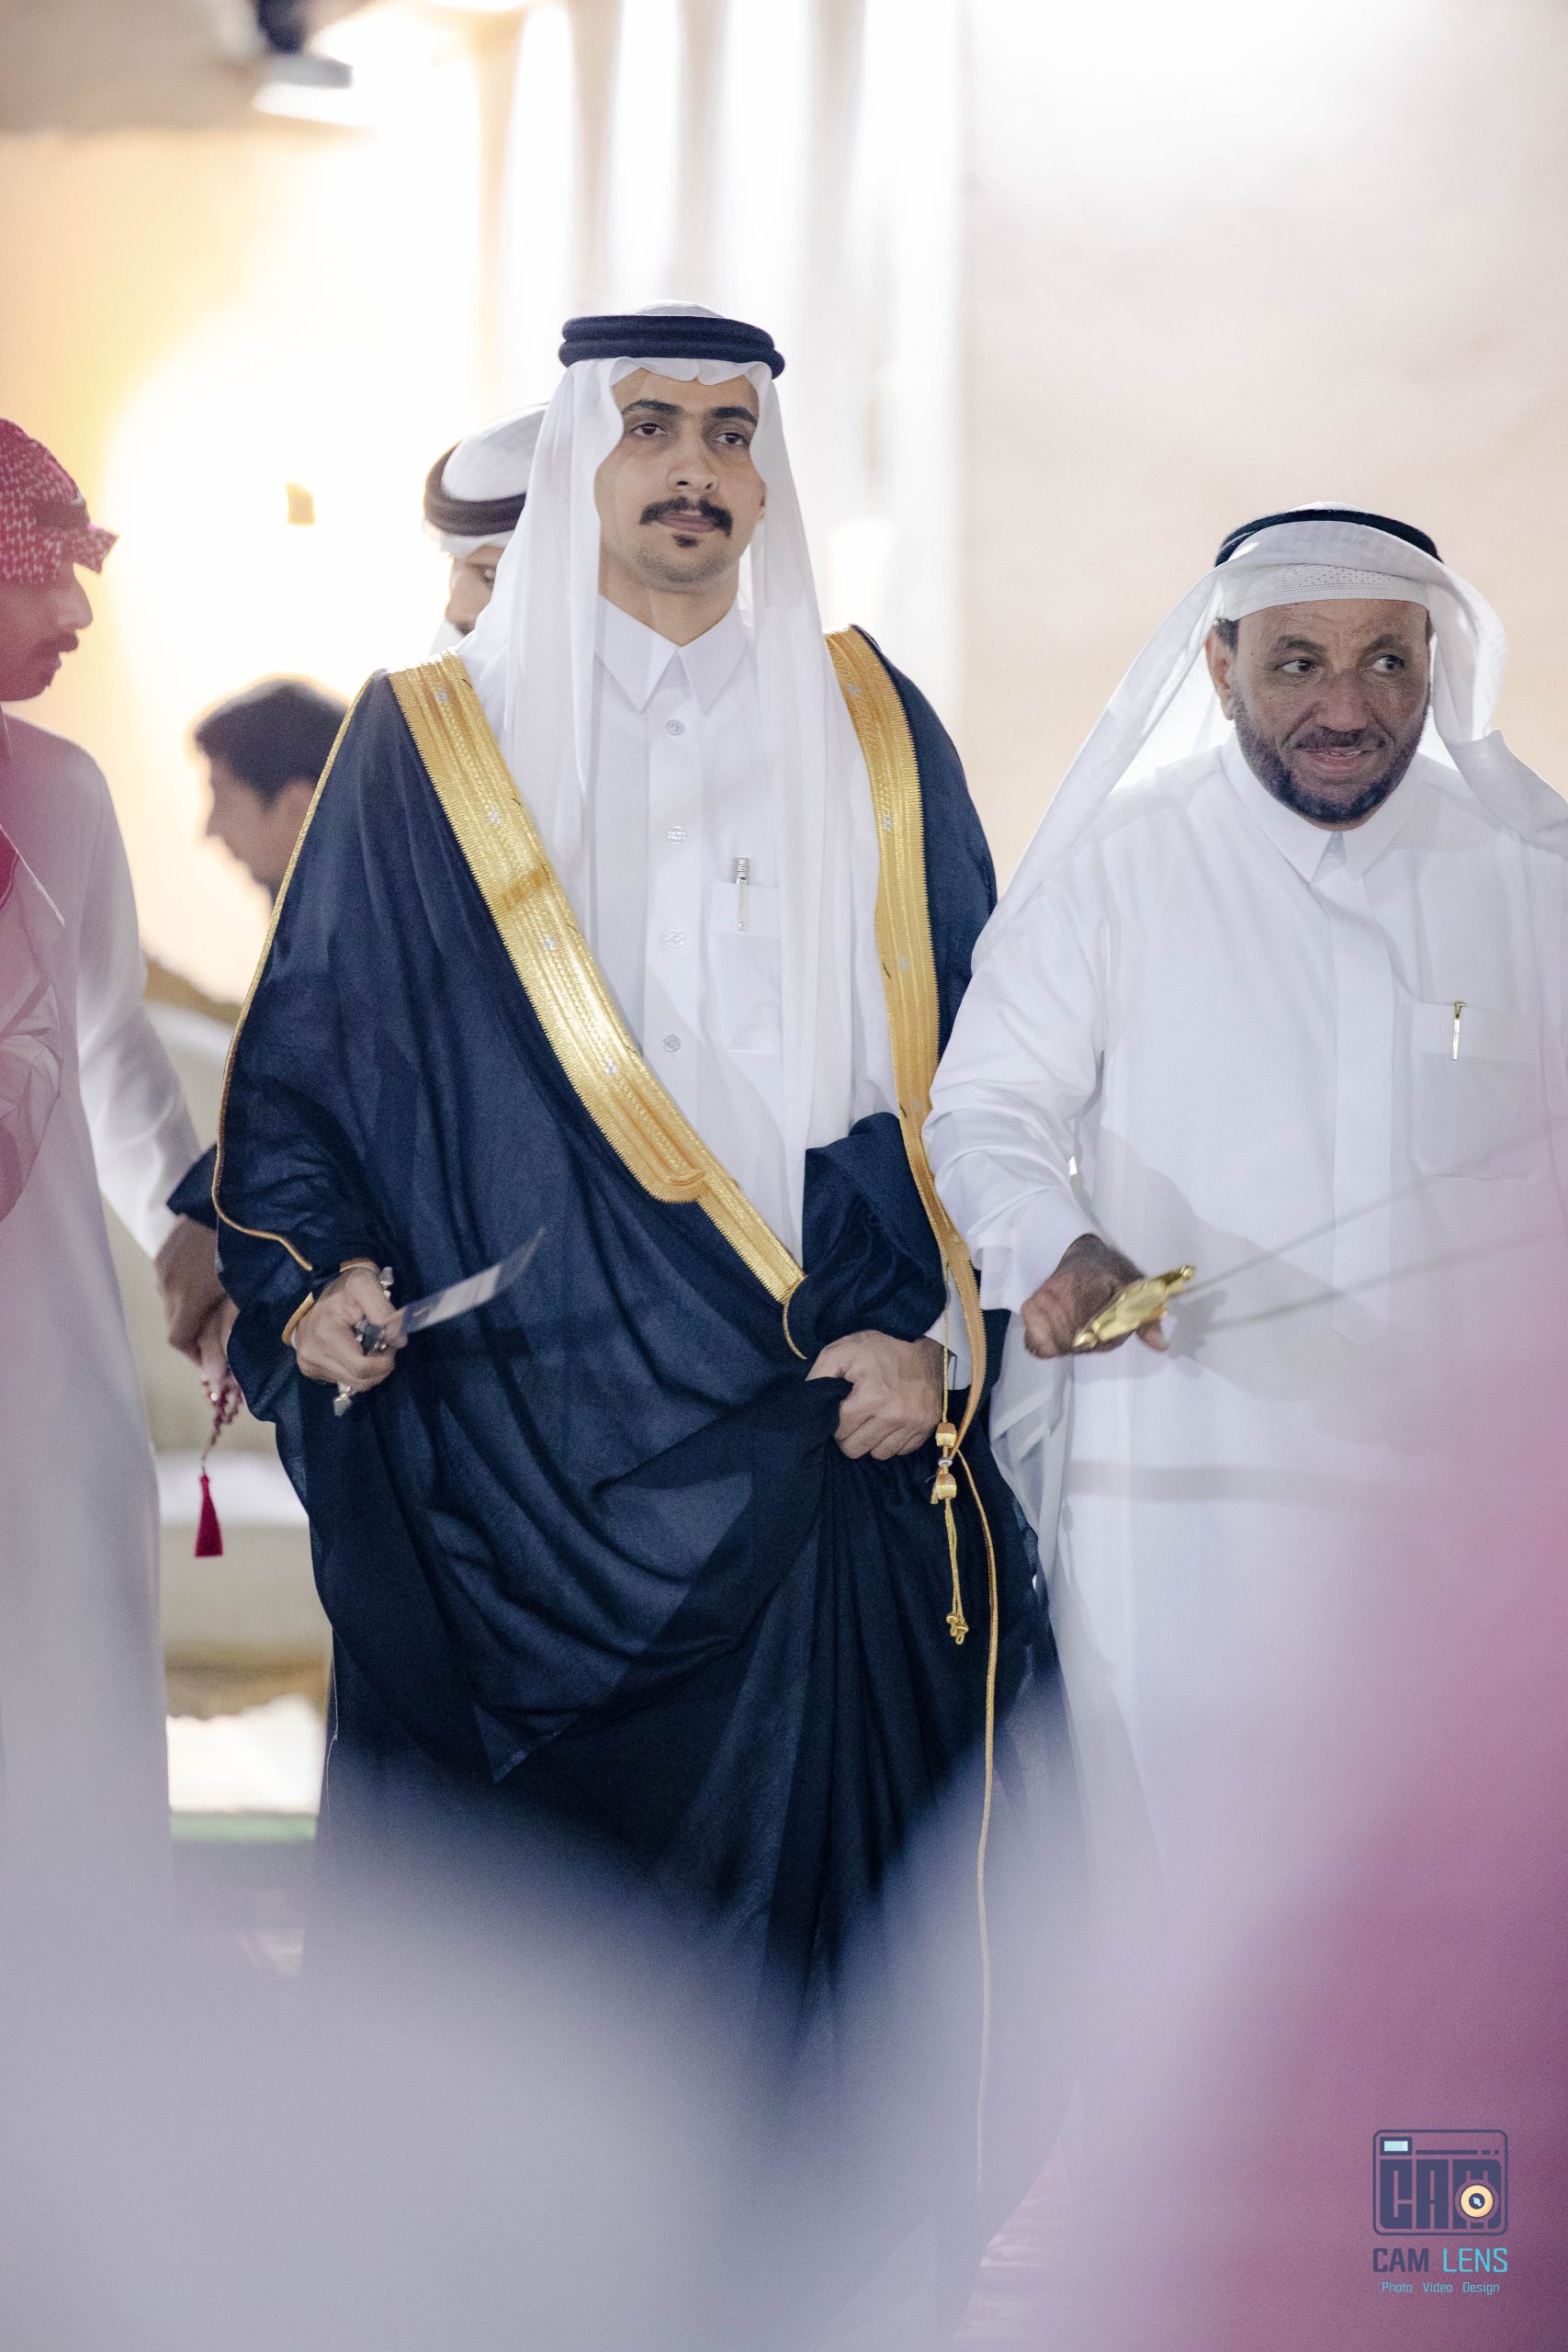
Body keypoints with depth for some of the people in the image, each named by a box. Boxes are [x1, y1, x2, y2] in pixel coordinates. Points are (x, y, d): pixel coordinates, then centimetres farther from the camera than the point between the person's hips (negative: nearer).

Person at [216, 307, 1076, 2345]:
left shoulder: (869, 732, 11)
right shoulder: (431, 744, 7)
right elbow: (304, 1054, 7)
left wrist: (937, 1332, -3)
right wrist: (317, 1276, -11)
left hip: (831, 1431, 1)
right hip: (523, 1456, -1)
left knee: (814, 1891, -3)